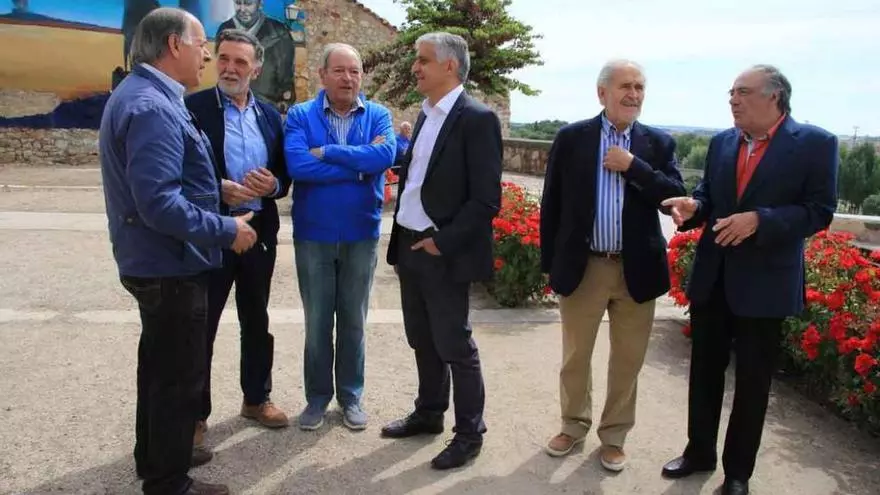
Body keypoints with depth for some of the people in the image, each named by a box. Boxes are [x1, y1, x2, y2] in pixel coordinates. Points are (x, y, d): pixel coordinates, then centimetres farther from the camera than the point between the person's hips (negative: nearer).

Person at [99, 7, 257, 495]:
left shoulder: (142, 94, 10)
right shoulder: (152, 107, -24)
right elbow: (159, 204, -30)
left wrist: (217, 190, 14)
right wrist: (226, 230, -21)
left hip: (154, 261, 11)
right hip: (171, 265, -11)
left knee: (161, 365, 23)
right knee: (179, 375, 4)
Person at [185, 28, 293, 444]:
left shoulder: (269, 114, 9)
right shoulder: (193, 107, -5)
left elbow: (284, 171, 11)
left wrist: (273, 185, -10)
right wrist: (219, 188, -22)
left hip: (260, 230, 5)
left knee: (257, 320, 16)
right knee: (202, 324, 4)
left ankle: (256, 398, 32)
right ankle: (195, 413, 19)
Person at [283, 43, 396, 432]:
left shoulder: (378, 115, 1)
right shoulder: (300, 115, -2)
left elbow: (385, 155, -20)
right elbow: (296, 164, -20)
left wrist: (327, 153, -17)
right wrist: (359, 166, -17)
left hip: (361, 235, 1)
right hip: (313, 236, 0)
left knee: (353, 320, 13)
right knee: (317, 322, 11)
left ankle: (351, 396, 28)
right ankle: (318, 396, 28)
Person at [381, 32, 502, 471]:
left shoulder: (477, 119, -13)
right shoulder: (425, 115, 12)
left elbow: (486, 200, -17)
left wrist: (442, 242, -17)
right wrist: (400, 242, 12)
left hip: (443, 252, -8)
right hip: (410, 246, 8)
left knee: (455, 346, 3)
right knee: (422, 340, 18)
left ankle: (469, 432, 19)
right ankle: (428, 413, 35)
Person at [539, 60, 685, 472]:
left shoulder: (658, 143, 3)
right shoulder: (571, 138, -1)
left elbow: (676, 197, -7)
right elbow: (551, 204, 1)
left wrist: (633, 166, -16)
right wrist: (550, 262, 0)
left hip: (636, 269, 1)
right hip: (582, 267, -1)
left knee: (628, 359, 12)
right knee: (575, 356, 13)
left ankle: (614, 436, 30)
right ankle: (574, 425, 34)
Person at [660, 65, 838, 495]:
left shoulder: (815, 144, -8)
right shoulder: (721, 143, 6)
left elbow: (819, 211, -12)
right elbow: (708, 197, 9)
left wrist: (758, 220, -24)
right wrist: (693, 206, -13)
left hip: (765, 283, -4)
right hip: (712, 277, 5)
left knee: (752, 381, 9)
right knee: (704, 371, 15)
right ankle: (699, 450, 35)